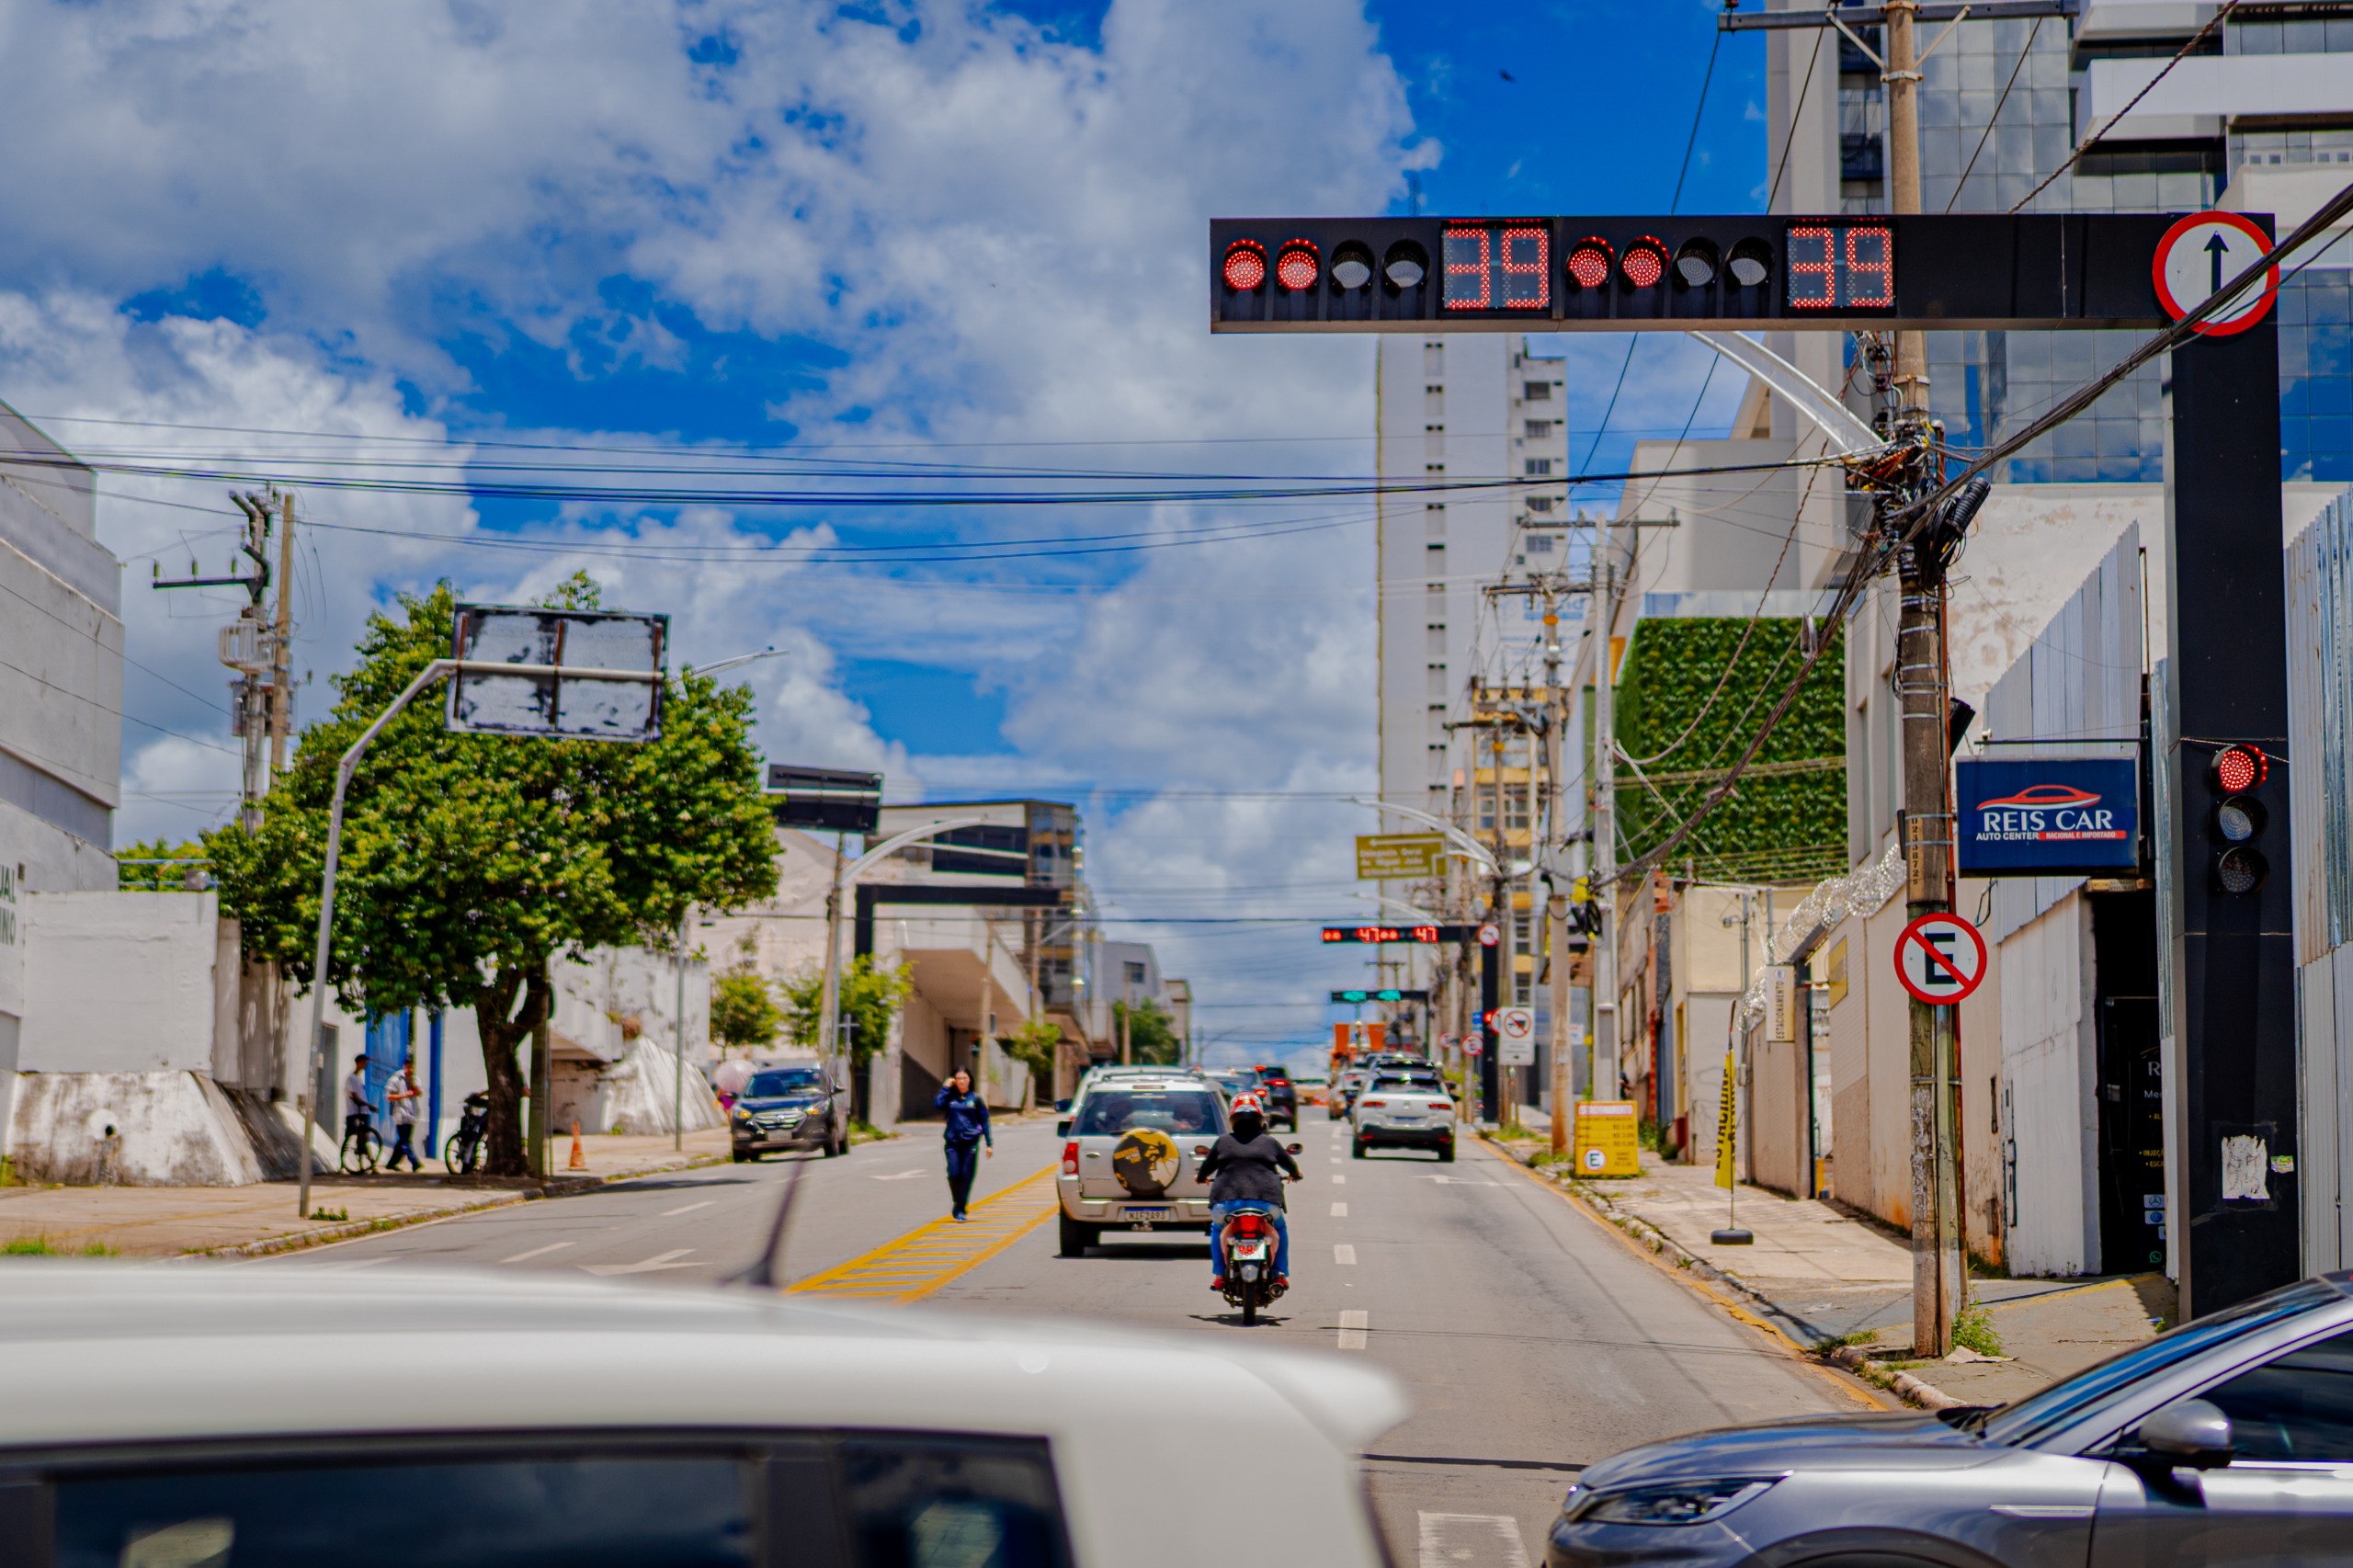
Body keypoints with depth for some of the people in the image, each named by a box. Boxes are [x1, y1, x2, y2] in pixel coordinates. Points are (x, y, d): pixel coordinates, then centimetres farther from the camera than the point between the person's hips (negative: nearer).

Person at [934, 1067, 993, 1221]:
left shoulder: (975, 1099, 6)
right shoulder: (950, 1097, 8)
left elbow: (984, 1122, 8)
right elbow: (937, 1105, -12)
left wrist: (989, 1143, 4)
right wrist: (945, 1087, -4)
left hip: (971, 1142, 0)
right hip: (953, 1142, 0)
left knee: (966, 1176, -2)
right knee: (953, 1175, -7)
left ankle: (960, 1209, 7)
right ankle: (957, 1205, 14)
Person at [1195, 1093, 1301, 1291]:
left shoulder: (1223, 1141, 11)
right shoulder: (1269, 1143, 13)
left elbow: (1206, 1167, 19)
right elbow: (1291, 1166, 25)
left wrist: (1202, 1178, 42)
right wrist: (1294, 1176, 49)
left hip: (1227, 1201, 0)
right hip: (1266, 1201, 0)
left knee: (1217, 1228, 32)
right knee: (1280, 1228, 31)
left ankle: (1218, 1275, 21)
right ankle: (1281, 1275, 21)